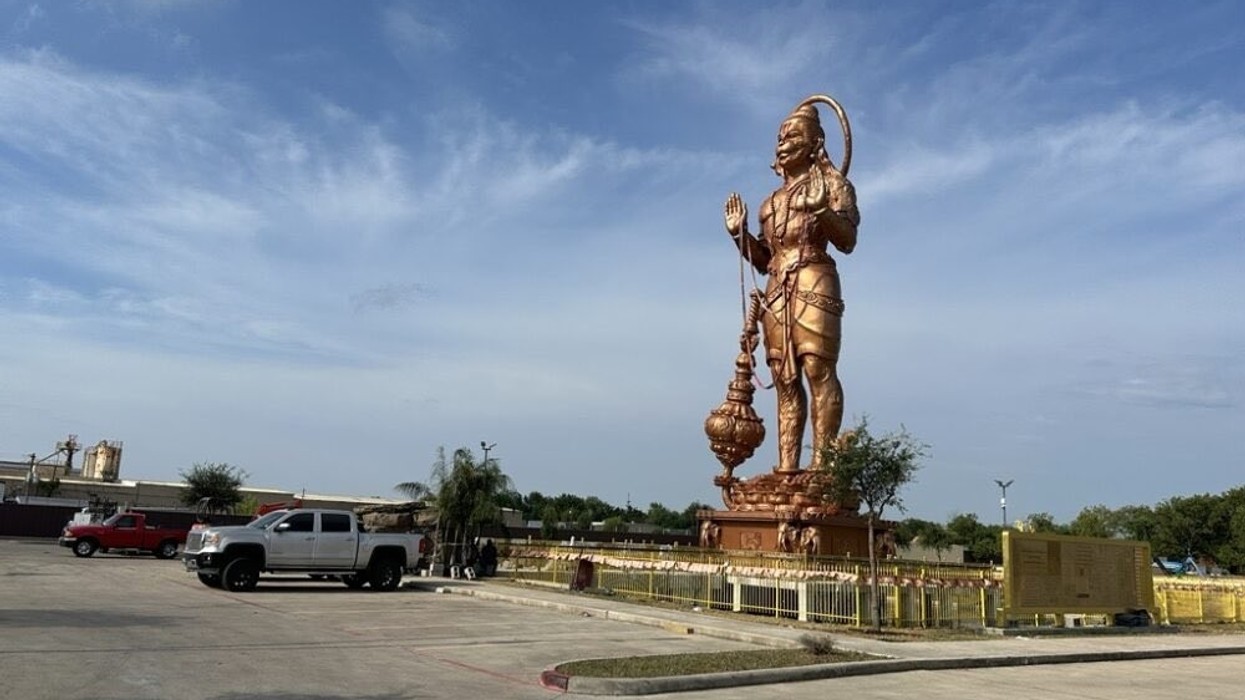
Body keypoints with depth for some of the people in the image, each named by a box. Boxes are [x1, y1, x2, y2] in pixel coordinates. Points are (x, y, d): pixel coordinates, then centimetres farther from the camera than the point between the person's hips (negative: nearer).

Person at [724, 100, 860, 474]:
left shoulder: (830, 181, 10)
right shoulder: (773, 199, 26)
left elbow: (848, 239, -4)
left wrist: (820, 210, -20)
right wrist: (740, 232, 8)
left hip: (812, 282, -6)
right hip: (777, 289, 6)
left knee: (818, 370, -16)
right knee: (785, 379, -1)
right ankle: (786, 466, -3)